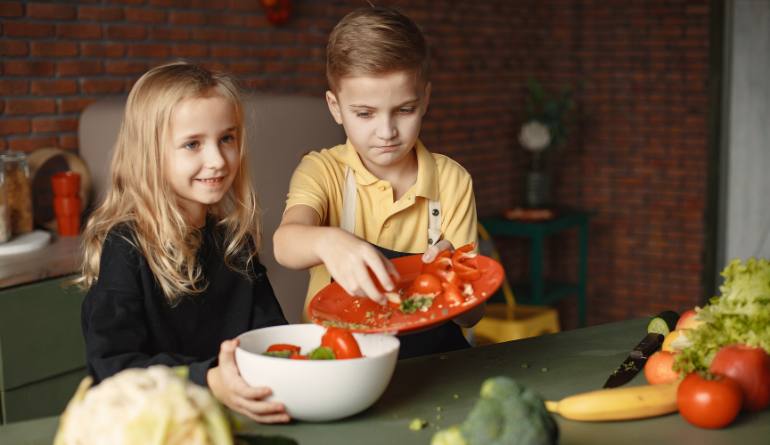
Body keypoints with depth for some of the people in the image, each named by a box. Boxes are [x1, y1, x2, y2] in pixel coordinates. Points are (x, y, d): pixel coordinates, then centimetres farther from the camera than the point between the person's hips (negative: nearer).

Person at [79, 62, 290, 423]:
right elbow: (112, 366, -17)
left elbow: (268, 326, 11)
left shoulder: (234, 235, 10)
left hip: (238, 409, 5)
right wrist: (207, 382, -32)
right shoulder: (124, 245, -9)